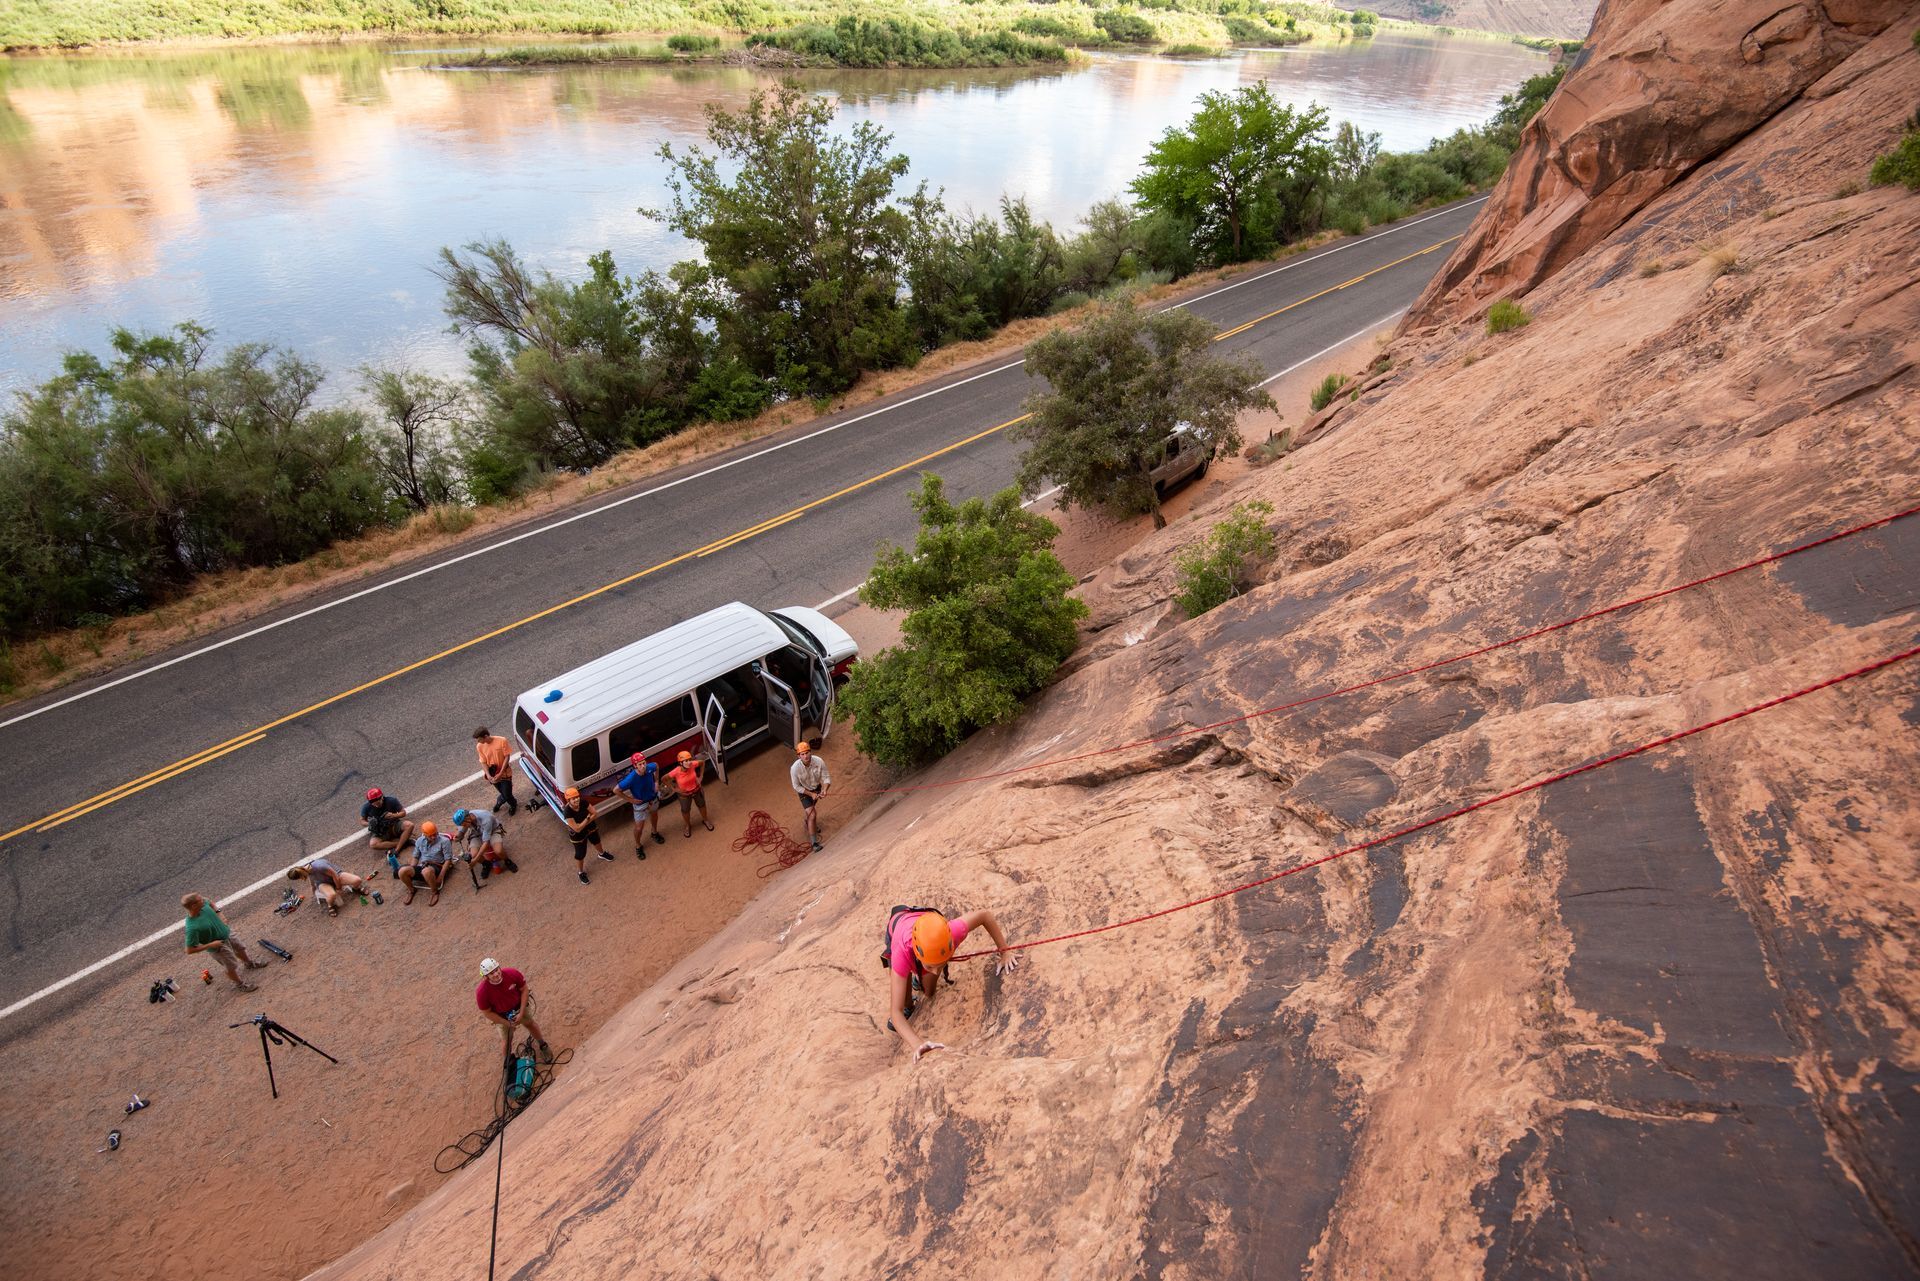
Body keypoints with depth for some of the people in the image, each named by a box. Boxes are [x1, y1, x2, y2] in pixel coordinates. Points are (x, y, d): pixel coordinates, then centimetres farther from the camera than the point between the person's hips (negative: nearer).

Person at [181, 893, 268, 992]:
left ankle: (249, 963, 64)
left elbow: (210, 901, 5)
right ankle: (240, 983, 47)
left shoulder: (203, 904, -23)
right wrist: (211, 945, -27)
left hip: (227, 933, 6)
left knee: (240, 949, 32)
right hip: (219, 946, -6)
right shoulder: (192, 927, -41)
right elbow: (189, 950, -31)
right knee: (231, 966, 18)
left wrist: (218, 912, -7)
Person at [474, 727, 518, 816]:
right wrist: (488, 775, -20)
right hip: (493, 775, 3)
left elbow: (507, 757, -16)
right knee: (504, 793, 15)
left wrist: (500, 773, -20)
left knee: (507, 795, 4)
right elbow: (483, 762, -5)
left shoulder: (502, 741, -23)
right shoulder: (479, 746, -12)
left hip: (505, 773, -3)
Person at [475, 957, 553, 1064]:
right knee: (507, 1040, 12)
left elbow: (524, 990, -16)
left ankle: (542, 1045, 50)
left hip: (519, 1006, 2)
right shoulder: (482, 992, -35)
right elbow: (487, 1013, -19)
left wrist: (521, 1013, -18)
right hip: (502, 1016, -2)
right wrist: (507, 1023, -15)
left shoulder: (512, 973, -33)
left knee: (530, 1024, 23)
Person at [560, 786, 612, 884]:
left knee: (596, 841, 33)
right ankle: (581, 873, 42)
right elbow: (577, 829, -35)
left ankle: (601, 854, 66)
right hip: (578, 835, -5)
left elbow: (594, 813, -17)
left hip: (591, 828, 5)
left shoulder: (583, 802, -27)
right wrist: (588, 818, -28)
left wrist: (583, 823, -28)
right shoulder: (567, 812, -38)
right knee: (580, 854, 13)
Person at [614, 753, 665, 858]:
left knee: (654, 815, 31)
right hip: (640, 803, -5)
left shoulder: (650, 768, -28)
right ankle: (638, 846, 38)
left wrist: (656, 782, -4)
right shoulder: (631, 778, -39)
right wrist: (630, 799, -22)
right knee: (639, 827, 8)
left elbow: (657, 766, -1)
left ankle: (655, 833, 62)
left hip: (653, 799, 5)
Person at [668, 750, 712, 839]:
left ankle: (705, 820, 56)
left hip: (697, 790, 2)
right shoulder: (676, 772, -36)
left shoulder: (693, 765, -30)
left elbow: (703, 762, -8)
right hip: (684, 794, -2)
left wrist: (700, 776, -8)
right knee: (685, 811, 21)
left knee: (702, 805, 26)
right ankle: (688, 826, 52)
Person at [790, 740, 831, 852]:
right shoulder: (795, 768, -33)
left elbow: (826, 777, -17)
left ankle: (805, 822, 61)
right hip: (804, 792, -3)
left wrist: (824, 790, -35)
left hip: (817, 788, 3)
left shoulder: (819, 761, -29)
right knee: (812, 814, -11)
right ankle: (814, 842, 0)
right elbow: (796, 787, -19)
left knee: (809, 809, 29)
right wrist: (811, 794, -21)